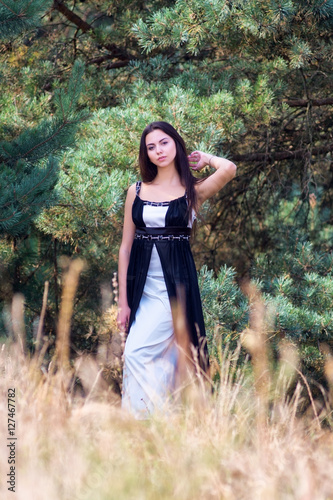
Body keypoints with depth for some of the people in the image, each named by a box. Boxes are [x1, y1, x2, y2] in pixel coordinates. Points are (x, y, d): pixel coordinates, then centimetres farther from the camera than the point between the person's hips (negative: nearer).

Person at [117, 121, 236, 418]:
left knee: (137, 352, -15)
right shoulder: (137, 192, 9)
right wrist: (123, 301, 4)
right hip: (142, 286, 4)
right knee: (162, 358, 5)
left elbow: (229, 169, -20)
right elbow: (126, 246, 9)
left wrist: (206, 158, 3)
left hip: (175, 283, -4)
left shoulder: (194, 191, 0)